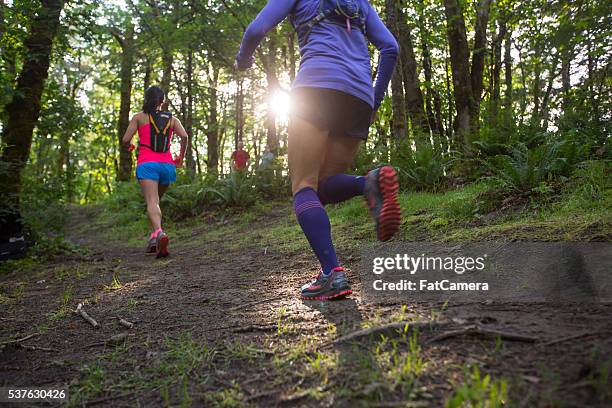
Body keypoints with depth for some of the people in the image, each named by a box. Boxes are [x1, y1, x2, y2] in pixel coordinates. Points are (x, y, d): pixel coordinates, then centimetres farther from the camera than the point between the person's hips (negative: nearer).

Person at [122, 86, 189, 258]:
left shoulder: (139, 117, 11)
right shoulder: (172, 119, 16)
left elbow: (126, 139, 3)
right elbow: (184, 136, -2)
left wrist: (131, 145, 27)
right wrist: (181, 158, 10)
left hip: (147, 163, -3)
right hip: (167, 165, 3)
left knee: (152, 202, -17)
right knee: (156, 200, 20)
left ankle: (159, 232, -43)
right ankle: (154, 238, 10)